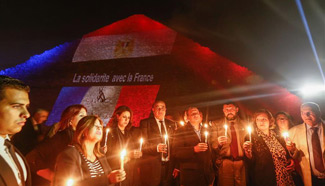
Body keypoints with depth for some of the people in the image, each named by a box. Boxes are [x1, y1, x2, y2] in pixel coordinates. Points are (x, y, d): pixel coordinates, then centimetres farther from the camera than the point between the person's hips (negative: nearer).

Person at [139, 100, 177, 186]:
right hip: (152, 166, -3)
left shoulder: (172, 124, 13)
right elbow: (142, 144, -7)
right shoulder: (145, 123, 1)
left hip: (169, 166, 3)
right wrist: (156, 148, -23)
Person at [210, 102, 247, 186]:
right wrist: (218, 142, -19)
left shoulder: (244, 124, 11)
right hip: (224, 163, -1)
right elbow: (212, 144, 1)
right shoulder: (216, 124, 7)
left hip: (241, 162, 1)